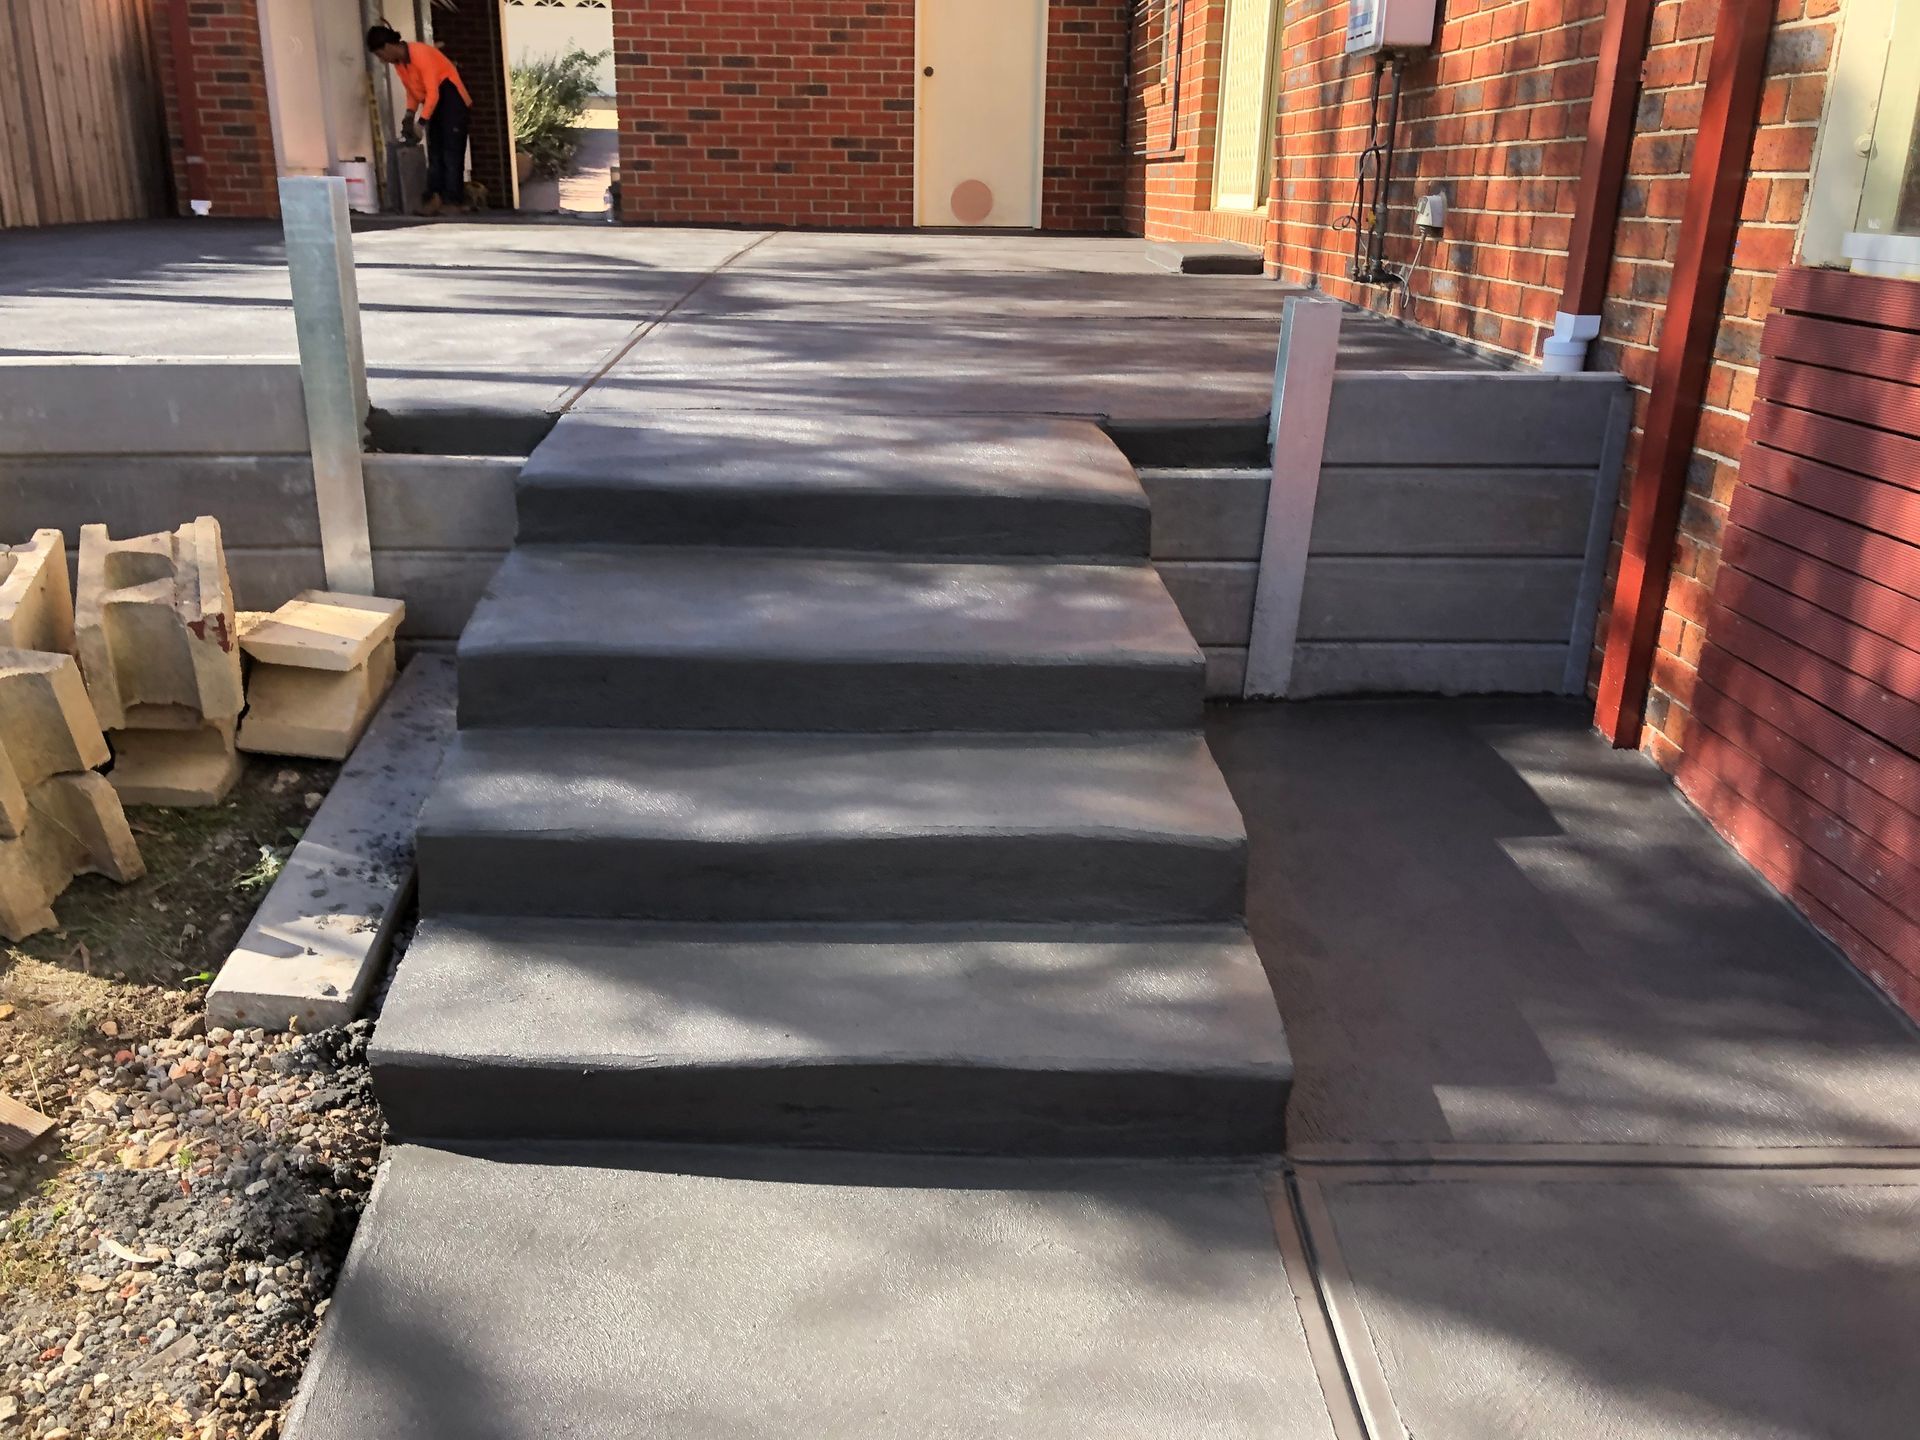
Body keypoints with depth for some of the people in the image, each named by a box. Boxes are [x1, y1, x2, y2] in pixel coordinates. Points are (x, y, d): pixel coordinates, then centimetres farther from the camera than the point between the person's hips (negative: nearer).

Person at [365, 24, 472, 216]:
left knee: (451, 151, -13)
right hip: (435, 100, 9)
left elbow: (433, 92, -25)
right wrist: (409, 115, -3)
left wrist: (420, 125, -25)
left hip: (451, 98, -9)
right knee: (434, 152, 1)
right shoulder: (398, 61, 3)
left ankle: (454, 201, -16)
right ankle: (436, 198, -4)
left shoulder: (420, 53, -23)